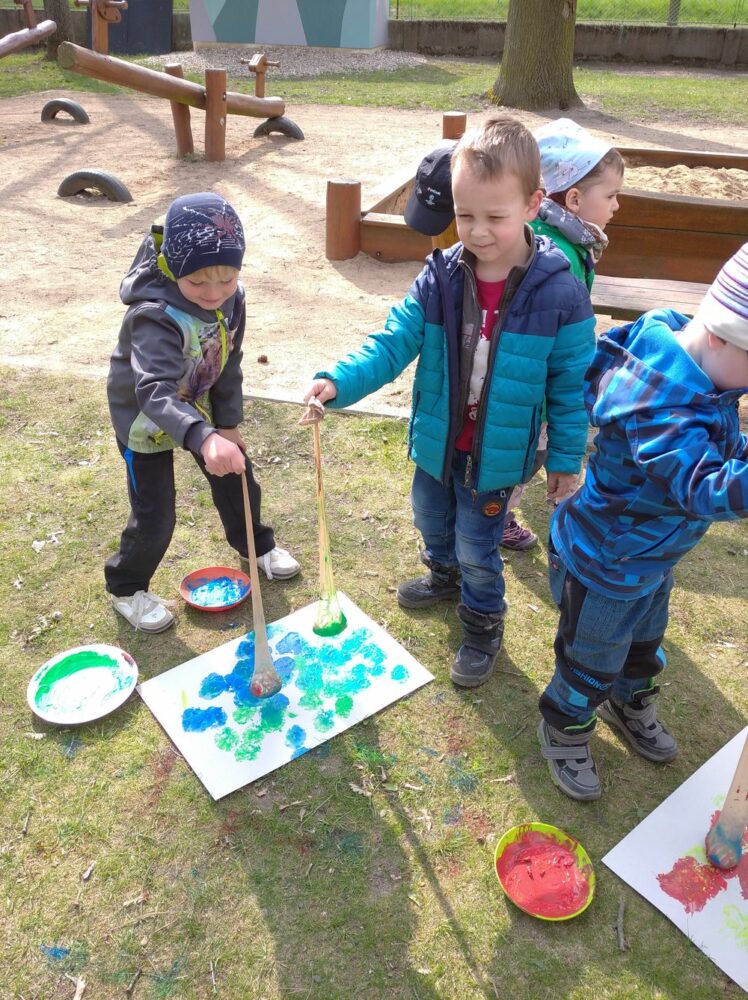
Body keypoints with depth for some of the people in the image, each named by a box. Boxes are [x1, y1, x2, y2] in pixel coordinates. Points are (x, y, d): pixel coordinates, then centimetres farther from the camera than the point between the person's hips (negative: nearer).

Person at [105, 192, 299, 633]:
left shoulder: (233, 299, -17)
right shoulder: (157, 317, -38)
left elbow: (229, 363, -2)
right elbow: (154, 393, -52)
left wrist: (228, 422, 1)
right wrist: (204, 438, -68)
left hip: (201, 407, 6)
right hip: (146, 418, -6)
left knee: (237, 479, 18)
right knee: (155, 517, 0)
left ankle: (257, 544, 47)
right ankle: (127, 588, 27)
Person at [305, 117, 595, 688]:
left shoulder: (559, 292, -19)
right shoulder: (439, 278, -12)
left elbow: (571, 384, -10)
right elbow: (394, 343, -14)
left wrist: (566, 458, -4)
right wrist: (340, 382, -31)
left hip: (497, 453, -4)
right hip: (436, 442, 4)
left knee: (477, 548, 11)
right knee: (431, 520, 27)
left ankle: (483, 627, 40)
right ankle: (445, 576, 60)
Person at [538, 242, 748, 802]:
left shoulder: (676, 347, -9)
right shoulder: (662, 408, -39)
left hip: (652, 553, 9)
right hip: (606, 566, -9)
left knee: (646, 641, 32)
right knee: (593, 660, 16)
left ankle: (631, 704, 62)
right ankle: (564, 729, 45)